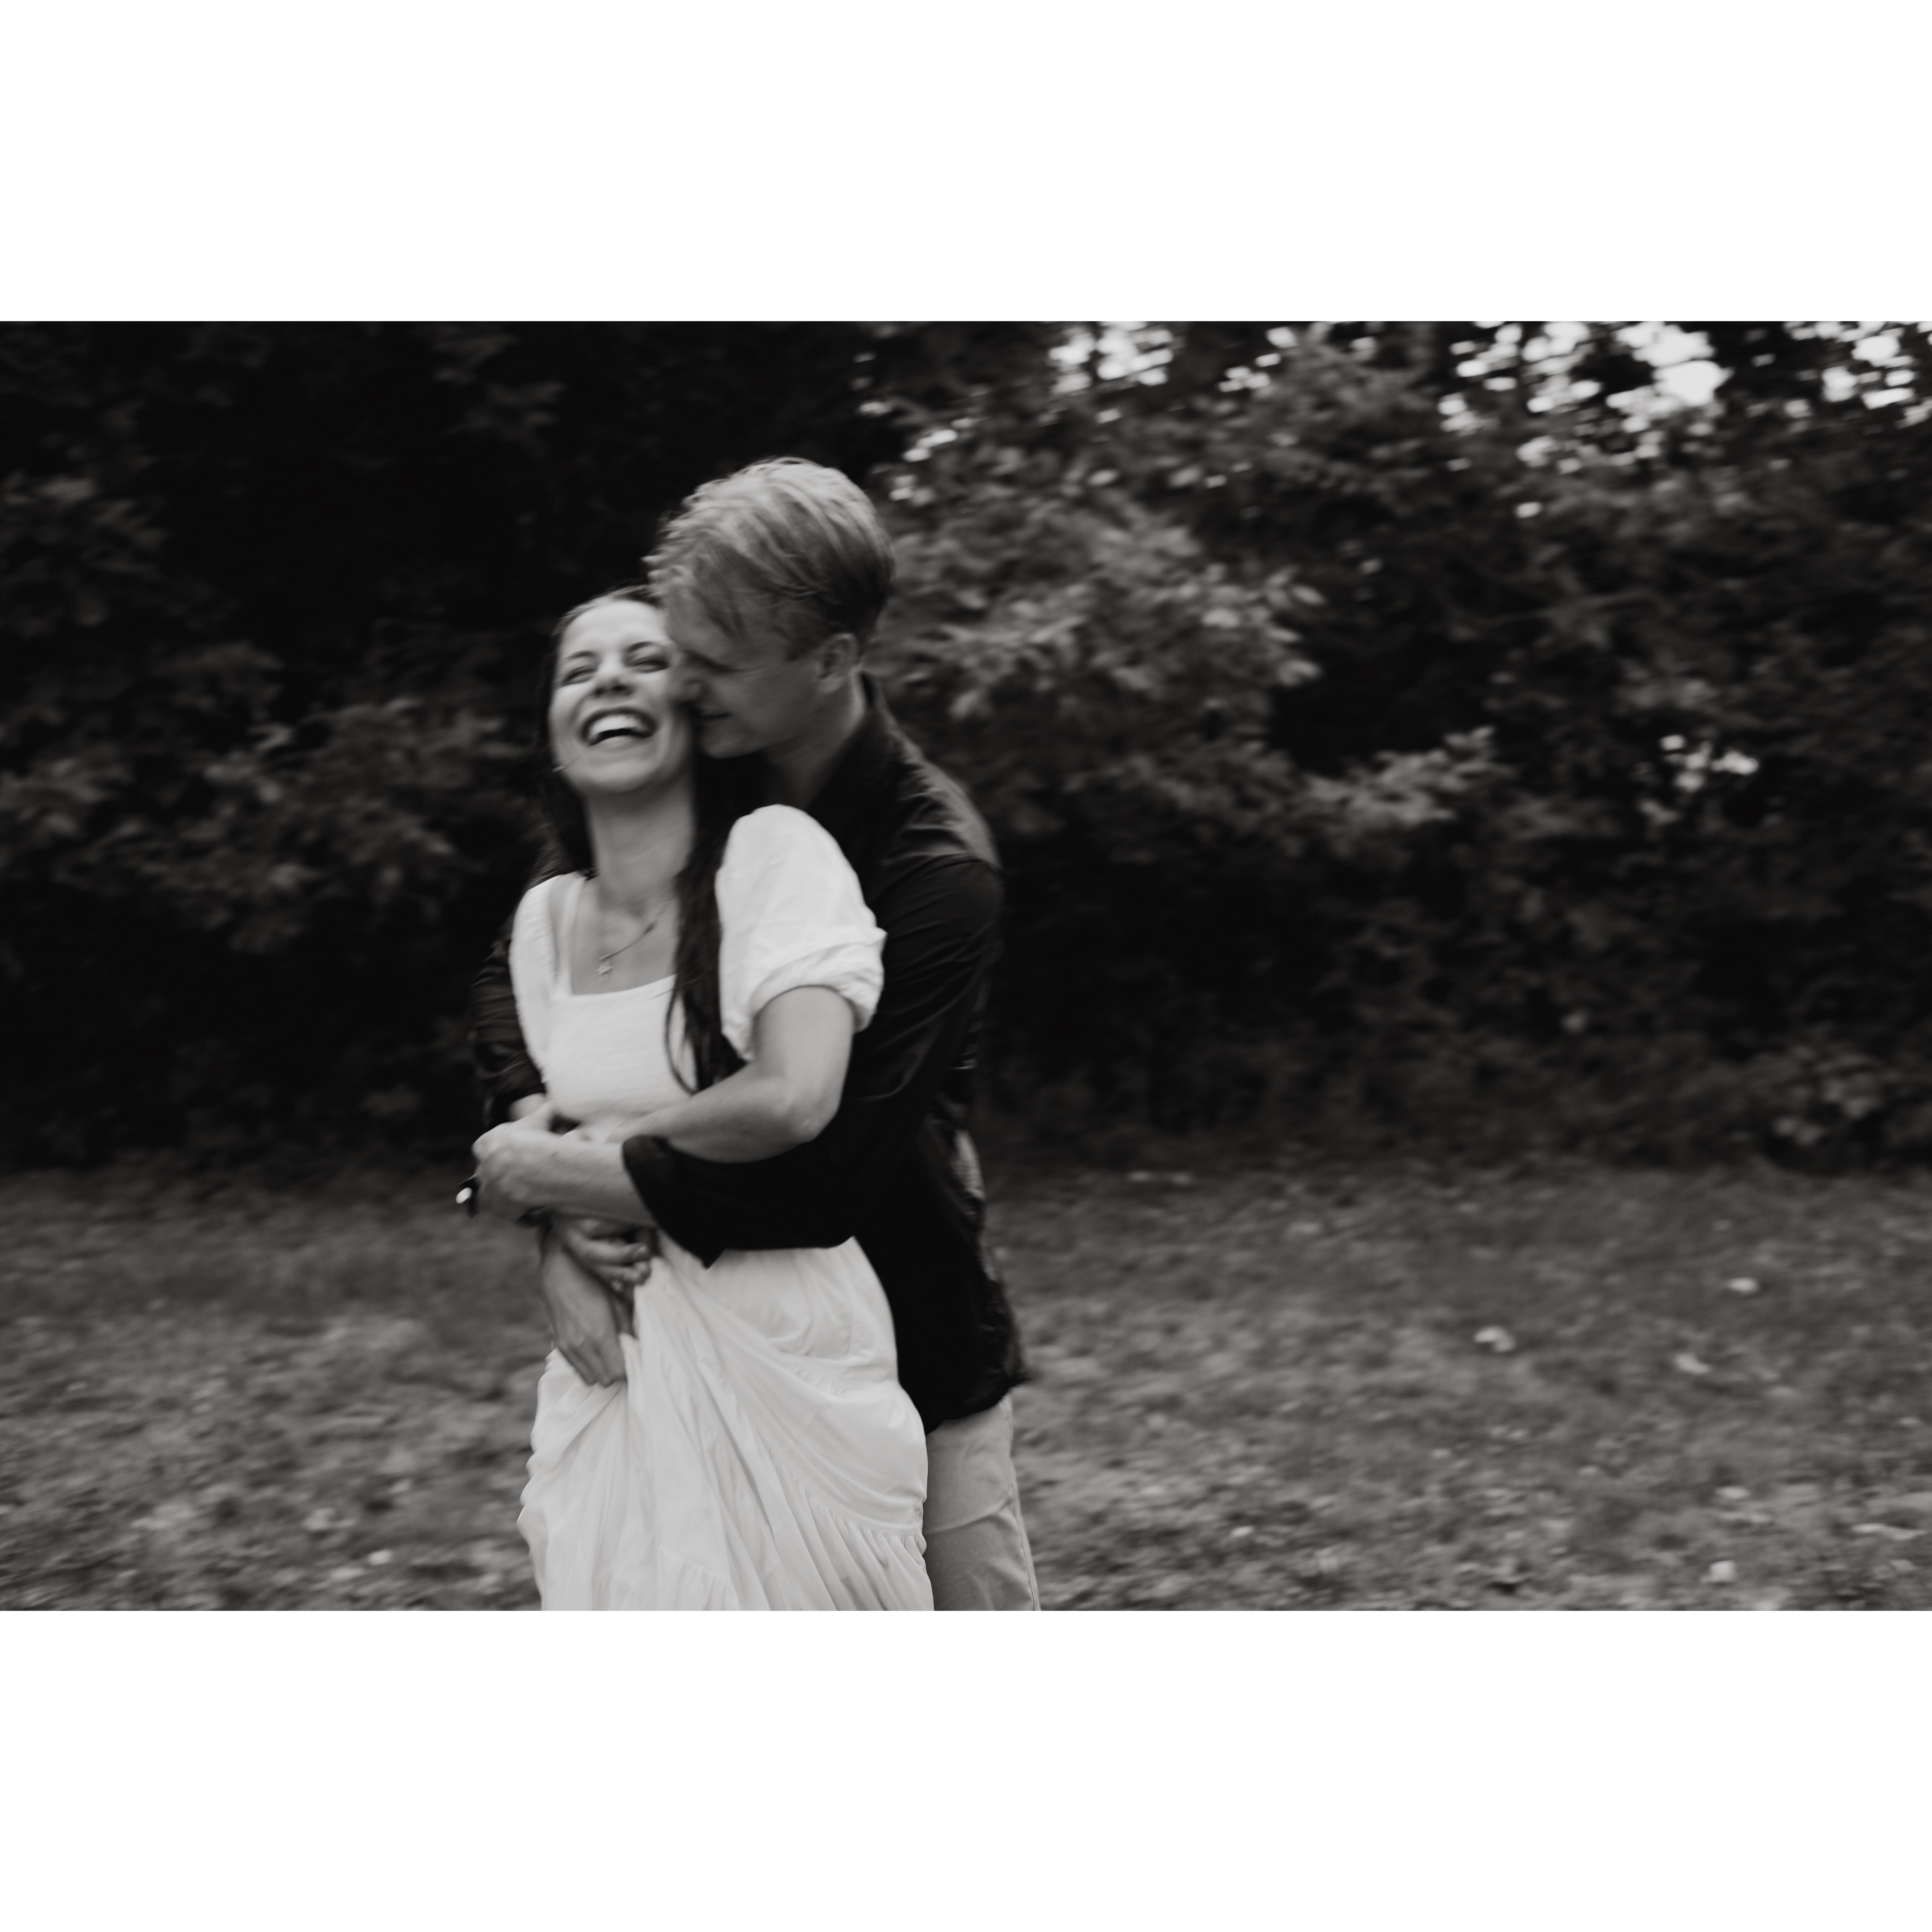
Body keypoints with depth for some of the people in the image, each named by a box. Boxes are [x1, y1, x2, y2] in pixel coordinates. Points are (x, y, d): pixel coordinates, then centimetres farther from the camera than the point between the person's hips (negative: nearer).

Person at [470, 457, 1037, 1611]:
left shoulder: (934, 868, -25)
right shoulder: (695, 797, -6)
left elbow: (817, 1173, -30)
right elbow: (514, 978, -3)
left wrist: (567, 1177, -22)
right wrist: (562, 1222, -19)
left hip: (912, 1342, -4)